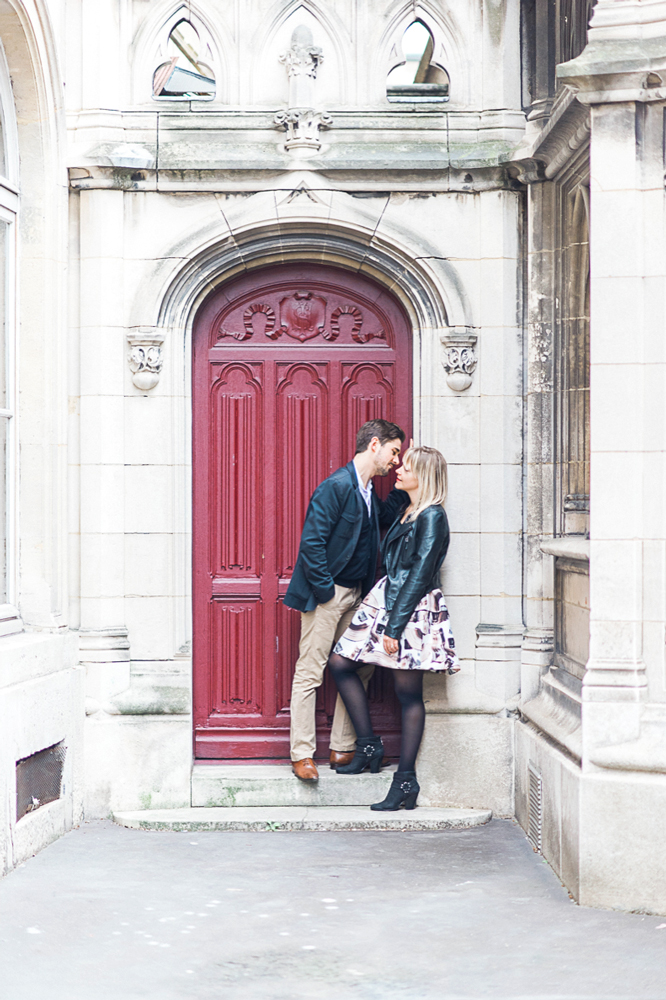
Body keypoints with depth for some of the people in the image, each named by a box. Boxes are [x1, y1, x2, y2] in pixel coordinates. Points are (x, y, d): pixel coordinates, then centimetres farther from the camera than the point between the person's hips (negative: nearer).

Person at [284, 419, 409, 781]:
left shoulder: (368, 491, 12)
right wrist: (325, 590, -16)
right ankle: (302, 755, 1)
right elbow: (311, 542, -18)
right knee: (310, 672, -3)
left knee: (359, 670, 10)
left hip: (355, 595, 9)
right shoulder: (337, 486, -16)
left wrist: (404, 488, 11)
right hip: (327, 595, -9)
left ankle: (342, 749, 18)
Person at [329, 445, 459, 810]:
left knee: (408, 693, -4)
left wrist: (395, 626, -19)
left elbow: (420, 575, -17)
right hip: (385, 601, 10)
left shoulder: (432, 517, -12)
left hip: (412, 609, -9)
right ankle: (368, 746, 14)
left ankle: (406, 781, 0)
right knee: (340, 661, 7)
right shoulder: (406, 513, 15)